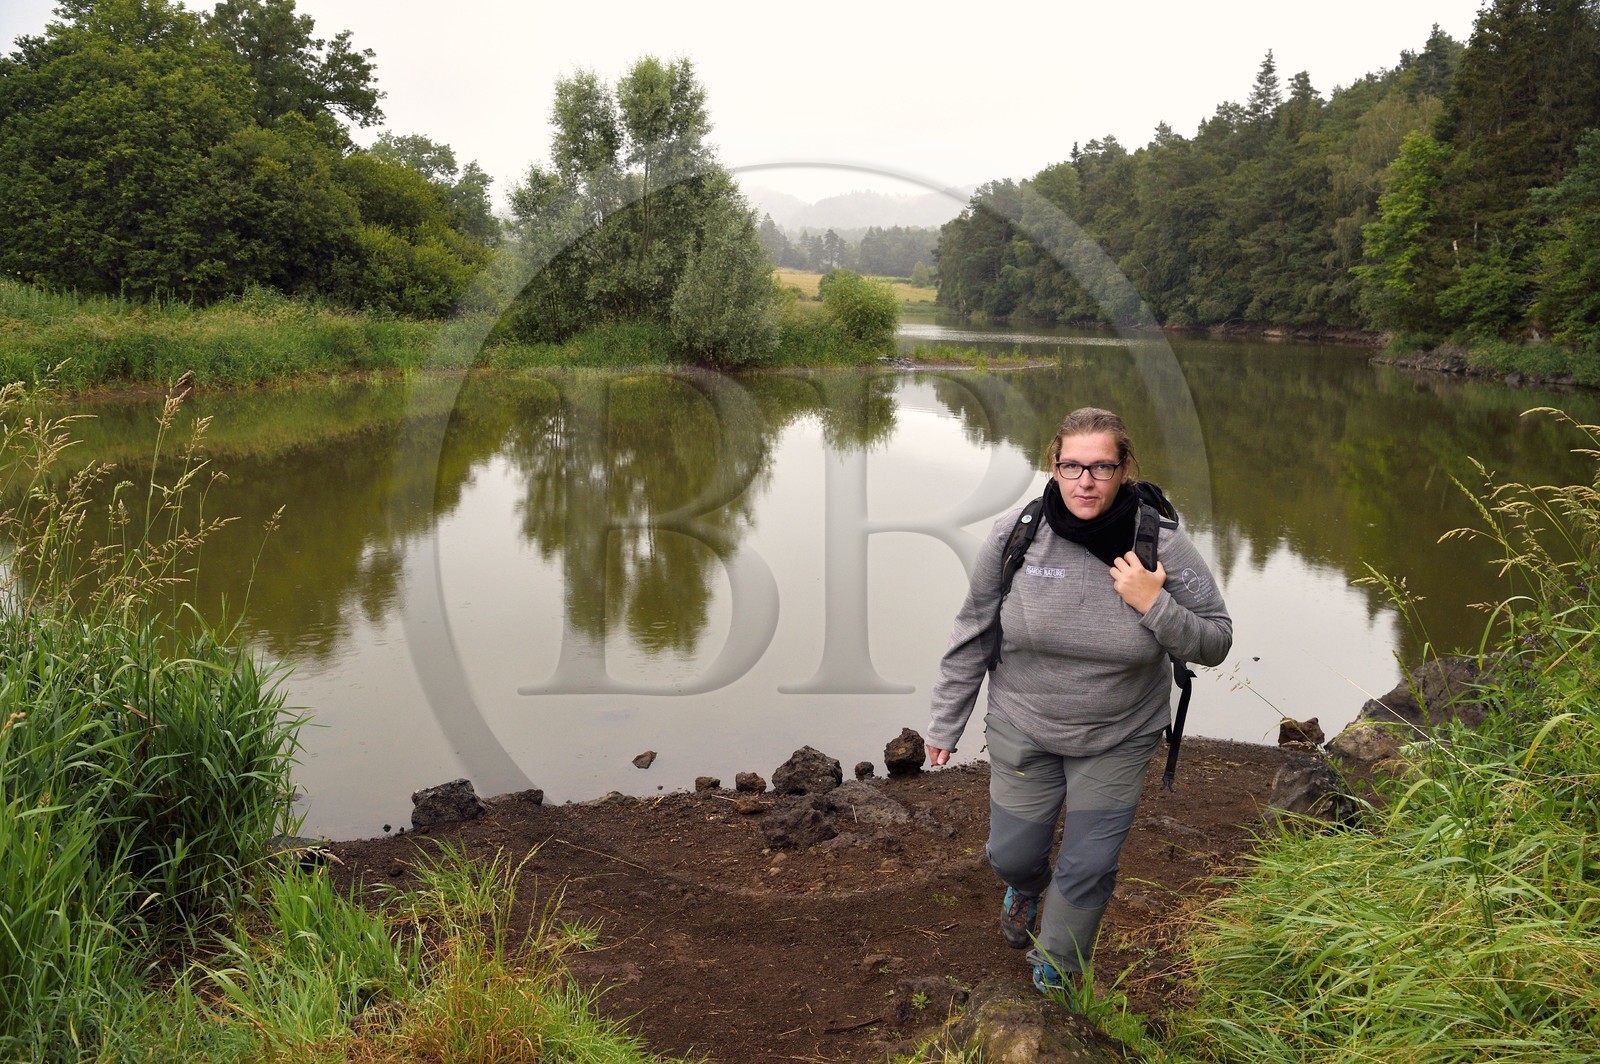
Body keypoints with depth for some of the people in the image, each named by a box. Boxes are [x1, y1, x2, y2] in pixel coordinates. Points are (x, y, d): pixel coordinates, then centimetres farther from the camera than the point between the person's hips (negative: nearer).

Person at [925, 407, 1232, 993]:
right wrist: (946, 724, 1)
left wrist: (1153, 606, -28)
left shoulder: (1163, 547, -17)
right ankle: (1028, 886, 54)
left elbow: (1214, 643, -10)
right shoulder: (1014, 536, -16)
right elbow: (973, 636, -5)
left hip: (1119, 740, 0)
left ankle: (1053, 980, 36)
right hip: (1022, 730, 1)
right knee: (1011, 855, 14)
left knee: (1088, 870, 9)